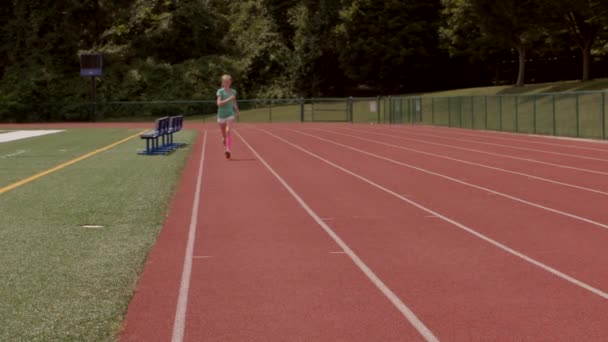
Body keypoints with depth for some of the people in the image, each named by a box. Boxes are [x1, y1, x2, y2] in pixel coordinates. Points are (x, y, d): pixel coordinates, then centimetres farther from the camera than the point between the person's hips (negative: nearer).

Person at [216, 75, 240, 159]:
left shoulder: (233, 91, 7)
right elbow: (219, 103, -15)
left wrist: (237, 110, 23)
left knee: (228, 130, -23)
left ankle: (229, 150, -26)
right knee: (224, 135, 9)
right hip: (221, 114, 0)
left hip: (230, 114, 0)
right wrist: (228, 99, -22)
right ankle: (227, 148, 33)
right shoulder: (220, 91, -3)